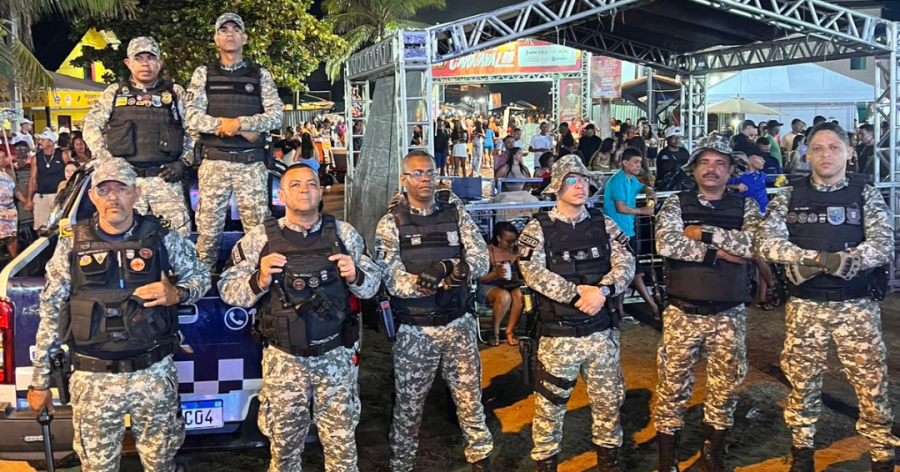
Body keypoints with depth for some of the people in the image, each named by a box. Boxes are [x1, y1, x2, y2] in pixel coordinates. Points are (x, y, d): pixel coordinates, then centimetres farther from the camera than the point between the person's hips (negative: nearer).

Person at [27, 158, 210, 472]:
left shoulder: (162, 236, -1)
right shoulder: (72, 243, 0)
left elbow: (200, 276, 12)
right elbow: (50, 313, 4)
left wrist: (177, 294, -12)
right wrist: (40, 381, 5)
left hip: (154, 373, 0)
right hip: (93, 379, 0)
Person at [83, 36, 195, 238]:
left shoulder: (176, 93, 14)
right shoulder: (115, 92, 15)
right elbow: (91, 125, 12)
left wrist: (184, 162, -1)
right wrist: (107, 159, -1)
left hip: (165, 178, 0)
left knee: (179, 232, -9)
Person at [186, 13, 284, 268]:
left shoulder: (260, 75, 10)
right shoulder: (203, 74, 9)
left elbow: (276, 115, 1)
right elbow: (193, 118, -2)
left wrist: (239, 122, -15)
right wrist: (241, 130, -11)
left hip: (252, 163, 0)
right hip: (214, 162, 0)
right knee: (208, 228, 3)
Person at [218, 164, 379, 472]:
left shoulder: (344, 233, 2)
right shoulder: (259, 238, -3)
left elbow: (373, 282, 6)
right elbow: (227, 289, -2)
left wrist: (355, 276, -15)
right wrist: (259, 281, -20)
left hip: (335, 357, 1)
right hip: (283, 360, -1)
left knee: (342, 442, 11)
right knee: (284, 445, 13)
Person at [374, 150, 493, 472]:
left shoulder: (456, 213, 1)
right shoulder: (390, 224, -6)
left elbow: (481, 262, -6)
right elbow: (395, 282, -15)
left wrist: (444, 268, -26)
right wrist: (452, 272, -23)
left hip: (459, 324, 2)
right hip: (415, 331, -2)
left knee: (470, 397, 14)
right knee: (409, 406, 10)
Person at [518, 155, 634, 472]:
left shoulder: (604, 224, 6)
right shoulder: (538, 229, -5)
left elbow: (625, 263, -3)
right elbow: (534, 273, -17)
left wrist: (603, 290, -21)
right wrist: (579, 293, -21)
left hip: (602, 331, 3)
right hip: (558, 334, -3)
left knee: (609, 400, 14)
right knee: (550, 404, 6)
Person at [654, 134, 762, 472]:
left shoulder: (746, 207, 5)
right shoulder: (676, 204, 1)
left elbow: (753, 243, -14)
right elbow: (666, 243, -17)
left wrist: (704, 233, -15)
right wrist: (719, 253, -17)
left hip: (729, 315, 2)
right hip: (683, 314, -1)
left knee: (725, 386, 11)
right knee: (673, 384, 5)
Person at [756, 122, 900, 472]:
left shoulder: (866, 195, 2)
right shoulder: (789, 196, 3)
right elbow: (766, 242, -8)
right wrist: (818, 257, -21)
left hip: (857, 306, -1)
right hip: (805, 306, 1)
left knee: (872, 383, 4)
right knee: (802, 380, 11)